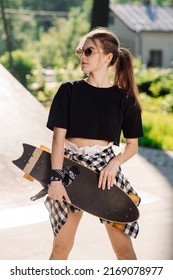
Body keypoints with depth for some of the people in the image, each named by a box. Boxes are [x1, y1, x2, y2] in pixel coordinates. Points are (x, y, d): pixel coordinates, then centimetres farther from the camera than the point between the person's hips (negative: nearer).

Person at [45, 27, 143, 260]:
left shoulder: (124, 99, 1)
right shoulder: (69, 90, 1)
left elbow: (132, 144, 6)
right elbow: (58, 136, -6)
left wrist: (115, 163, -14)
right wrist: (56, 178, -15)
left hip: (105, 167, 0)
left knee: (123, 247, 1)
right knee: (61, 246, 6)